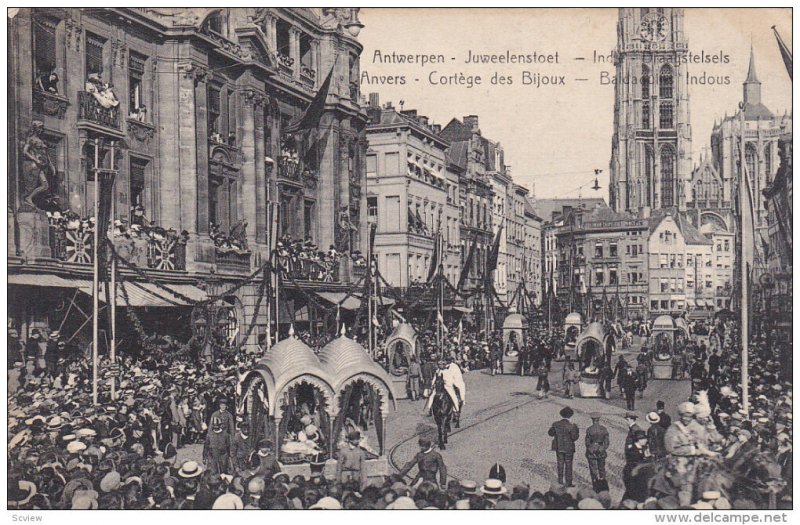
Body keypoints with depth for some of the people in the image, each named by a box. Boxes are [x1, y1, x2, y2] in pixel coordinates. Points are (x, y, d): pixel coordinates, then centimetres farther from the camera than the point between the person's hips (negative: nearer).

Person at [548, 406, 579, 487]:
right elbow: (574, 438, -16)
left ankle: (560, 480, 20)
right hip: (568, 448, -3)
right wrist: (577, 432, 0)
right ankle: (568, 482, 11)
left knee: (560, 463, 15)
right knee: (568, 465, 7)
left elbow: (550, 433, 5)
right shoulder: (571, 426, -18)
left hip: (558, 447, 3)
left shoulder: (556, 424, -6)